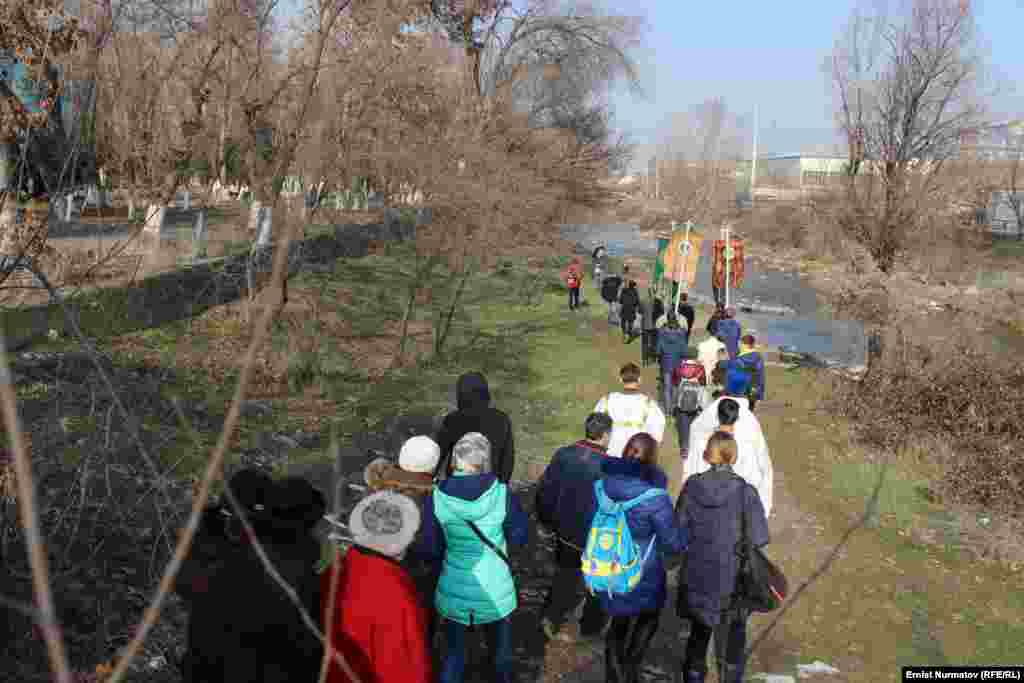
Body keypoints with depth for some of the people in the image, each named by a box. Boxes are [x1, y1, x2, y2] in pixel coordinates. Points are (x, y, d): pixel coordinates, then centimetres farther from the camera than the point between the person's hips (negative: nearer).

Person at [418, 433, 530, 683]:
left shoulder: (437, 498, -15)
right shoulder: (503, 495, -18)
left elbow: (430, 549, -5)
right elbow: (520, 536, -3)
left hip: (454, 592, 1)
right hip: (495, 592, -1)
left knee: (454, 654, 21)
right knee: (500, 654, 22)